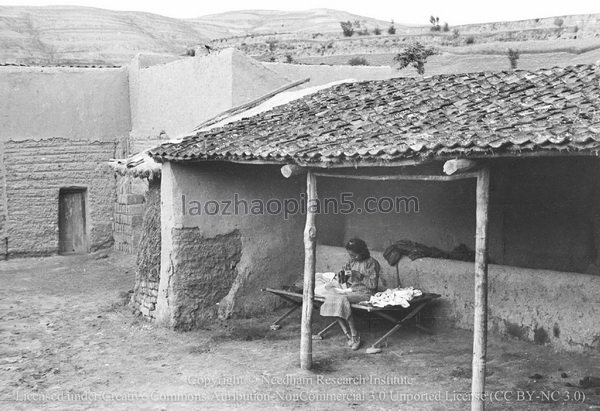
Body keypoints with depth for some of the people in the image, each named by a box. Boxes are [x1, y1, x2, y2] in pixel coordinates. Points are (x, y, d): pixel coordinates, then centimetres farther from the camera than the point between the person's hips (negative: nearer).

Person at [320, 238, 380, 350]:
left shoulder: (372, 263, -7)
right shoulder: (352, 261, 13)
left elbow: (373, 284, -13)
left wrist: (359, 276, -18)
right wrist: (342, 274, 1)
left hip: (365, 292, -7)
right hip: (350, 289, 7)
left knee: (342, 299, -34)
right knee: (331, 295, -23)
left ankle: (355, 336, -23)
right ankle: (348, 335, -22)